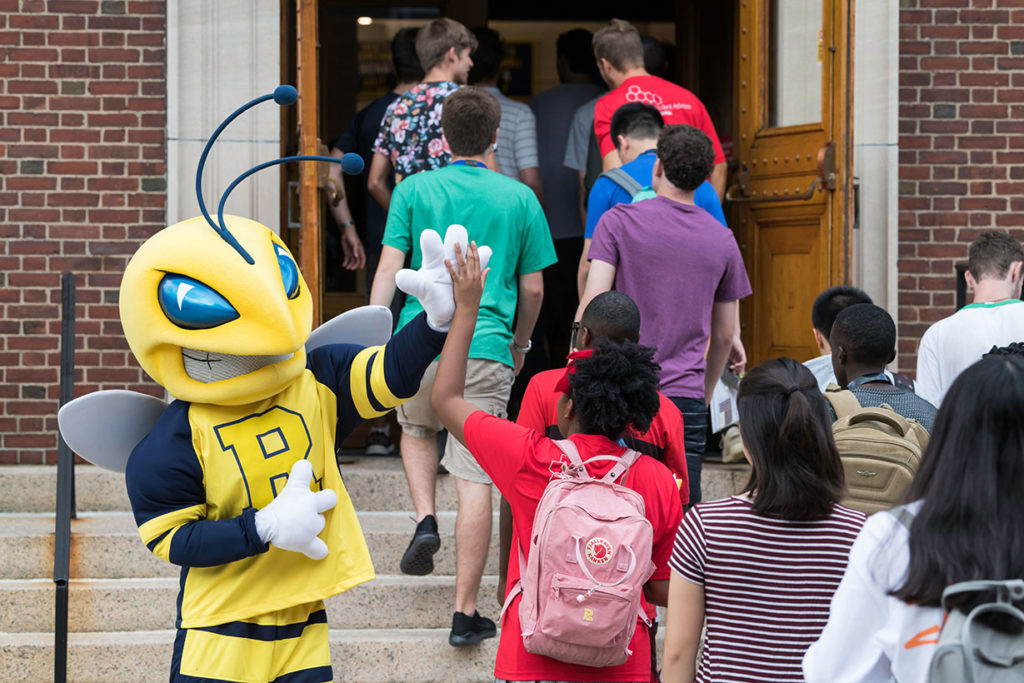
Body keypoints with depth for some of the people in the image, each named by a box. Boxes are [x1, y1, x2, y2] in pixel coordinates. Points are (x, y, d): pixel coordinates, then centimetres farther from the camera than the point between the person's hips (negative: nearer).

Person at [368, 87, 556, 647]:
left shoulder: (414, 190, 5)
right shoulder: (519, 199, 6)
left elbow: (388, 269, -2)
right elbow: (533, 290, 11)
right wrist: (519, 343, 27)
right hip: (486, 352, -1)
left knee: (417, 428, 31)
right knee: (475, 482, -1)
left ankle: (424, 521, 8)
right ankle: (465, 612, -3)